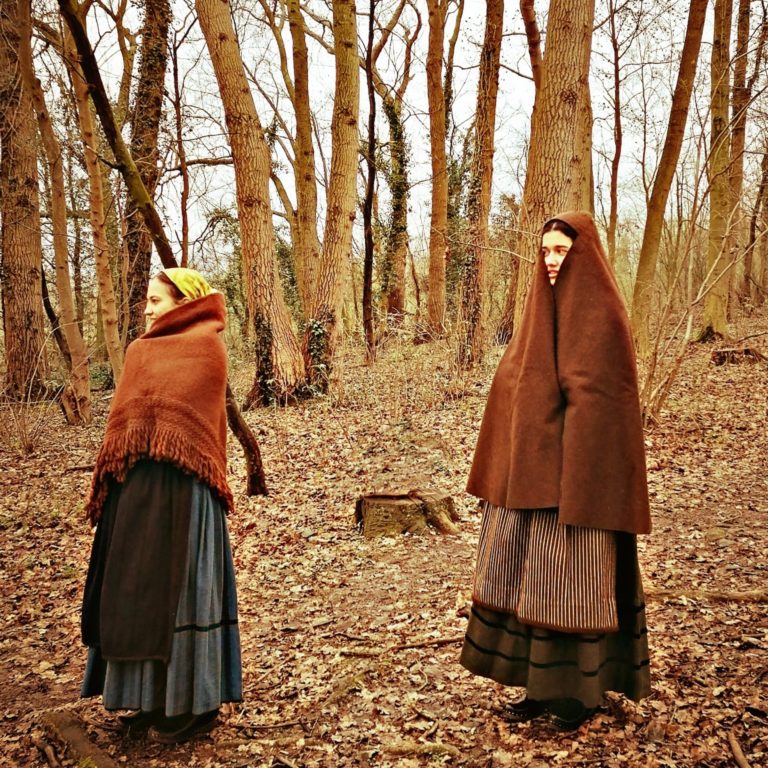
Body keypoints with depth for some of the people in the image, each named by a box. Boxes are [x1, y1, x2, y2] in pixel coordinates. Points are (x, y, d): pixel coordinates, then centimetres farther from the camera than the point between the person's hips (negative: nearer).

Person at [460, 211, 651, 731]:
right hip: (529, 473, 8)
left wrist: (578, 481, -21)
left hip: (571, 470, -8)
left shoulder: (600, 314, -11)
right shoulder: (546, 306, 13)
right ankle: (543, 683, 25)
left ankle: (581, 691, 18)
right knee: (529, 579, 12)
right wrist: (508, 469, 13)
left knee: (572, 580, 2)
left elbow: (596, 399, -18)